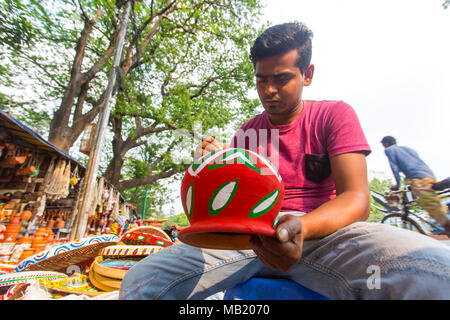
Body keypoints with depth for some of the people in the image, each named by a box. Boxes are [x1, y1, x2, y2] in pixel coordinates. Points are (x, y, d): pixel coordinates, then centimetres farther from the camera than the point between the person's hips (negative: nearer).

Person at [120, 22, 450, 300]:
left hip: (321, 231, -1)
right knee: (139, 282, -16)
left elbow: (356, 199, -7)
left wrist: (301, 226, -28)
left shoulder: (335, 114, 4)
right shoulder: (244, 134, 12)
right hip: (249, 235, 3)